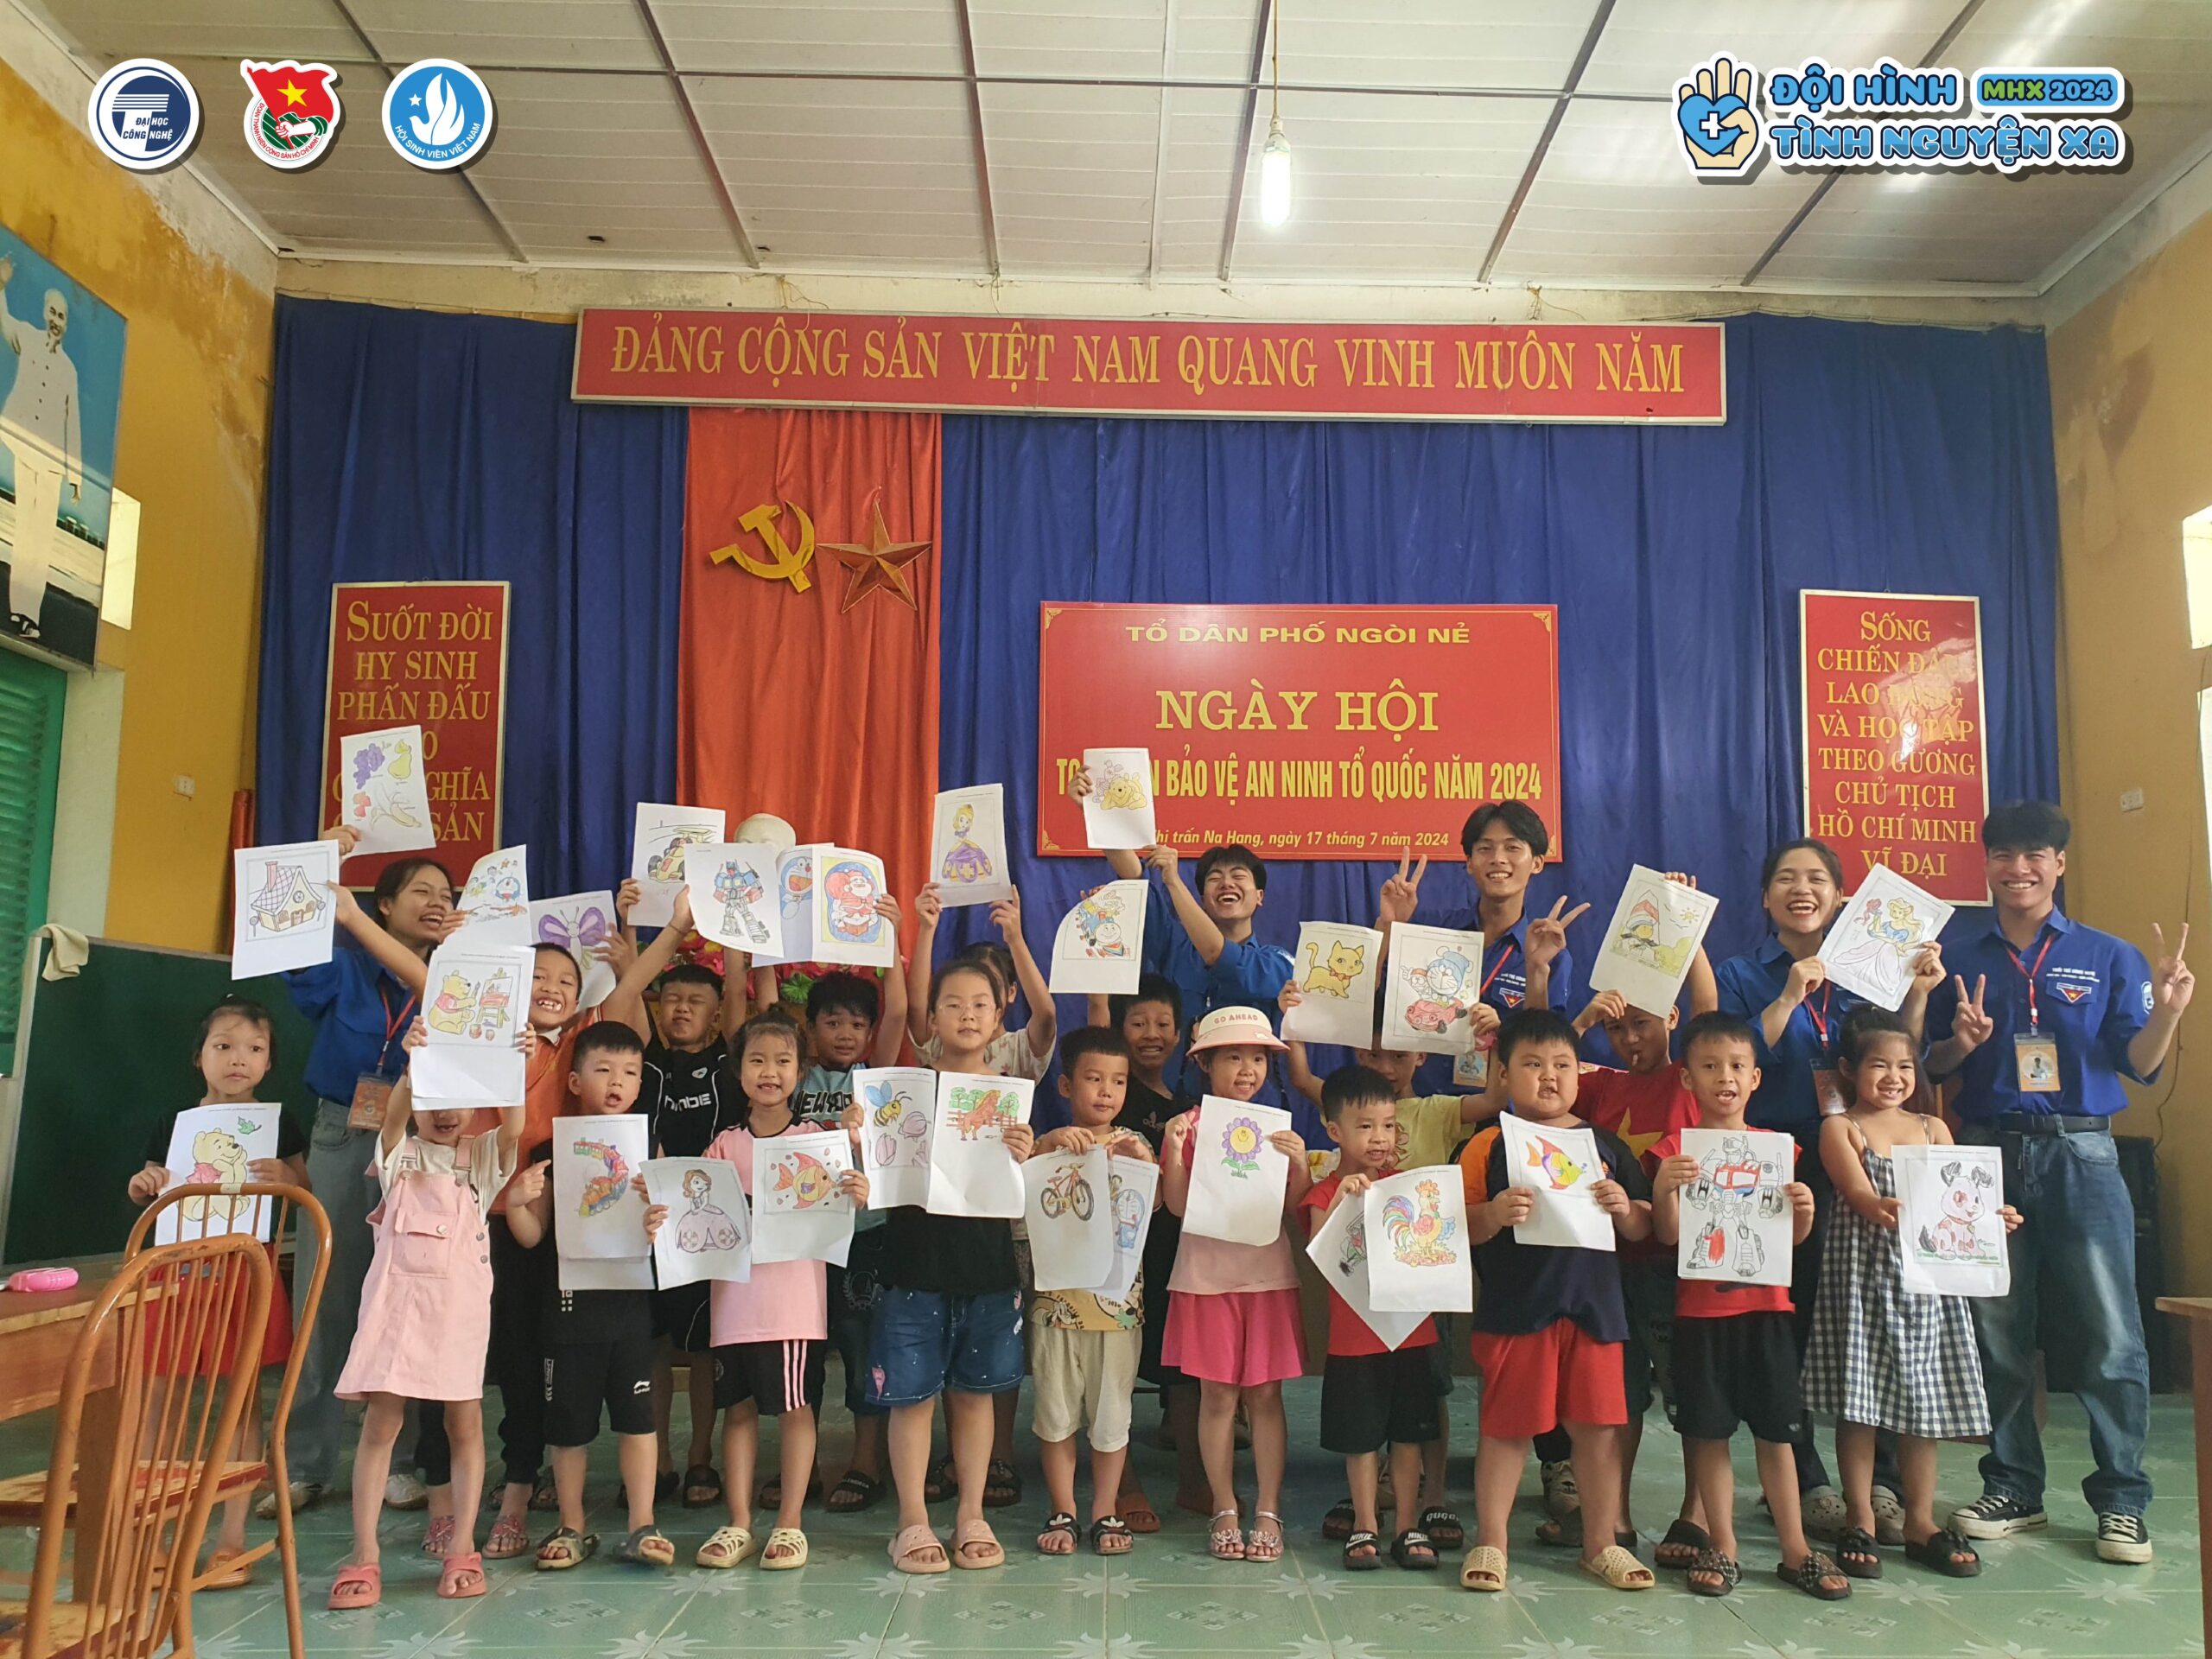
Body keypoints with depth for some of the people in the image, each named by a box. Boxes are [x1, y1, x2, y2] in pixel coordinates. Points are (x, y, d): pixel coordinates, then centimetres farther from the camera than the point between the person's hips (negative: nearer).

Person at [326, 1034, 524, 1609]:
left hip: (460, 1305, 0)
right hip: (398, 1301, 0)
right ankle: (364, 1555, 8)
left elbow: (514, 1126, -14)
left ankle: (460, 1550, 12)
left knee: (465, 1426, 4)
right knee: (379, 1425, 1)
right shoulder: (401, 1155, 6)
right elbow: (393, 1118, -16)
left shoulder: (484, 1156, 6)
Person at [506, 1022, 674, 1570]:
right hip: (570, 1302, 0)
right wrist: (515, 1202, -19)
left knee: (636, 1413, 3)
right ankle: (572, 1527, 23)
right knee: (568, 1420, 9)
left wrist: (659, 1225, -15)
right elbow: (532, 1235, 1)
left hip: (630, 1300, 1)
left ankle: (642, 1526, 12)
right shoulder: (553, 1151, 0)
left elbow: (666, 1213, 8)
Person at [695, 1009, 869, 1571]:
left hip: (795, 1296, -2)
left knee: (794, 1407, 2)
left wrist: (858, 1199, -24)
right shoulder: (726, 1144, 7)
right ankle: (739, 1525, 20)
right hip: (736, 1294, 3)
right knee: (738, 1407, 9)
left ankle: (789, 1524, 14)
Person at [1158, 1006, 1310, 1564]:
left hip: (1268, 1275, 2)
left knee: (1265, 1393, 4)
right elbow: (1177, 1204, -7)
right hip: (1207, 1276, -2)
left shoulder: (1277, 1127, 6)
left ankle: (1268, 1511, 12)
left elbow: (1295, 1204, 3)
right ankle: (1224, 1510, 14)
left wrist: (1299, 1162, -13)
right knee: (1218, 1393, 3)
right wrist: (1174, 1151, -20)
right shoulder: (1189, 1127, -1)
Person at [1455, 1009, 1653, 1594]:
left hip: (1594, 1306, 3)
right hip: (1514, 1310, -3)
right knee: (1507, 1427, 5)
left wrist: (1624, 1209, -9)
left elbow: (1644, 1228, 12)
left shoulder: (1605, 1144, 8)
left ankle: (1602, 1542, 26)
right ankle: (1489, 1541, 19)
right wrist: (1494, 1215, -24)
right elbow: (1460, 1230, -5)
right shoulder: (1489, 1146, -2)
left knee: (1598, 1426, 10)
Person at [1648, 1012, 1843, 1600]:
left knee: (1777, 1431, 8)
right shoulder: (1675, 1146, -2)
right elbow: (1668, 1236, -7)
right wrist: (1662, 1189, -26)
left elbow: (1792, 1236, 9)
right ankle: (1721, 1548, 16)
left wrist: (1804, 1210, -12)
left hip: (1766, 1307, 2)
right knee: (1709, 1432, 4)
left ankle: (1795, 1550, 19)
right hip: (1700, 1309, -2)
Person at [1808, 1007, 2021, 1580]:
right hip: (1863, 1273, -4)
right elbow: (1859, 1195, -15)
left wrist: (1990, 1216, -13)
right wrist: (1883, 1210, -36)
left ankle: (1921, 1522, 20)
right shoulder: (1840, 1129, -1)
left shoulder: (1933, 1129, 13)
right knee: (1858, 1397, -1)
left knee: (1923, 1394, 8)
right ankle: (1859, 1522, 10)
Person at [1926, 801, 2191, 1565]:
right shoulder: (1957, 956, 7)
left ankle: (2121, 1501, 13)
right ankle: (2012, 1488, 21)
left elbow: (2138, 1064, 3)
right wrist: (1962, 1043, -11)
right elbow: (1928, 1066, 9)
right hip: (1988, 1154, 1)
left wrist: (2166, 1013, -14)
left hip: (2082, 1156, -1)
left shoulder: (2108, 956, 6)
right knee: (1996, 1333, 8)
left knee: (2109, 1336, -1)